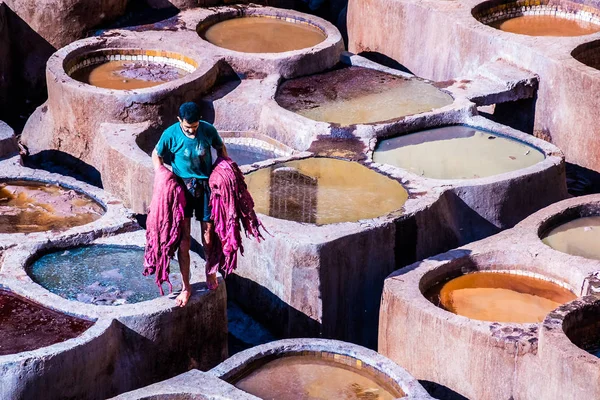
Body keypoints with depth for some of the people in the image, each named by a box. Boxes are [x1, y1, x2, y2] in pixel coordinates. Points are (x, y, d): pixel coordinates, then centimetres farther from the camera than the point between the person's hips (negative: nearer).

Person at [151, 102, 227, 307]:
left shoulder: (208, 130, -10)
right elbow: (156, 155, 3)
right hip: (182, 186, -1)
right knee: (183, 240, -3)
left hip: (205, 186, 1)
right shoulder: (170, 134, -13)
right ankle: (186, 287, 6)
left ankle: (210, 272, 34)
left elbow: (220, 148, 10)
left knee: (209, 236, 6)